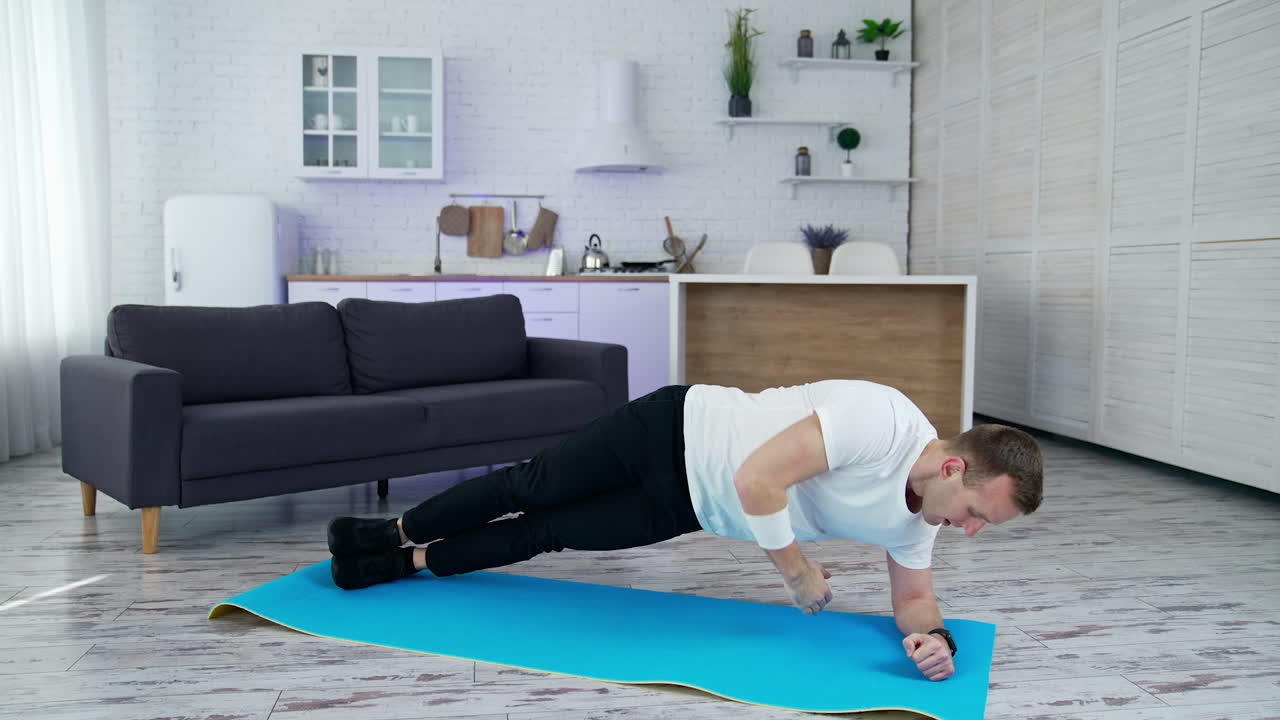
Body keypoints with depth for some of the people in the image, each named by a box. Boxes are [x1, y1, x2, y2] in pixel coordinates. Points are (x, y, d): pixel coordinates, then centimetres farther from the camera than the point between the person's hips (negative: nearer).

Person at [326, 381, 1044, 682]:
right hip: (675, 429, -6)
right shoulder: (881, 418, -32)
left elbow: (914, 593, 8)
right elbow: (756, 478, -35)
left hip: (683, 507, 6)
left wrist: (935, 637, -15)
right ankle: (388, 533, 32)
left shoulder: (913, 519, -6)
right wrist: (798, 572, -22)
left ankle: (407, 564, 31)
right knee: (531, 488, 9)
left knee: (542, 535, 12)